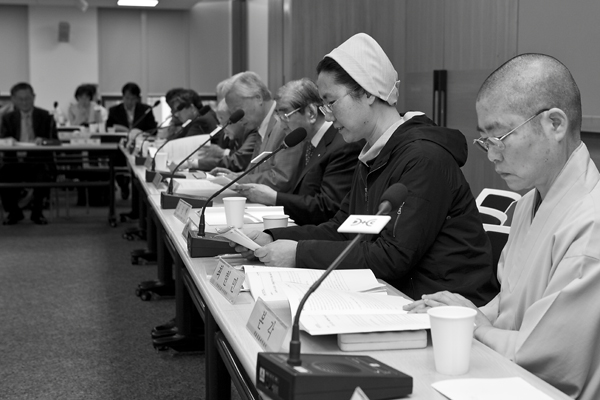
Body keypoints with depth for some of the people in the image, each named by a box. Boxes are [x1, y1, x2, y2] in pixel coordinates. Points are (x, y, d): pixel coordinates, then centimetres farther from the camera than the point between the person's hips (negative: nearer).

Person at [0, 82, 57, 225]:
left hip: (38, 161, -2)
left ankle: (37, 212, -9)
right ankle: (13, 212, -2)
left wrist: (43, 140, -21)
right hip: (15, 161, 2)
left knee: (43, 175, -36)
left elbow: (55, 142, 1)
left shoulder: (45, 117, 8)